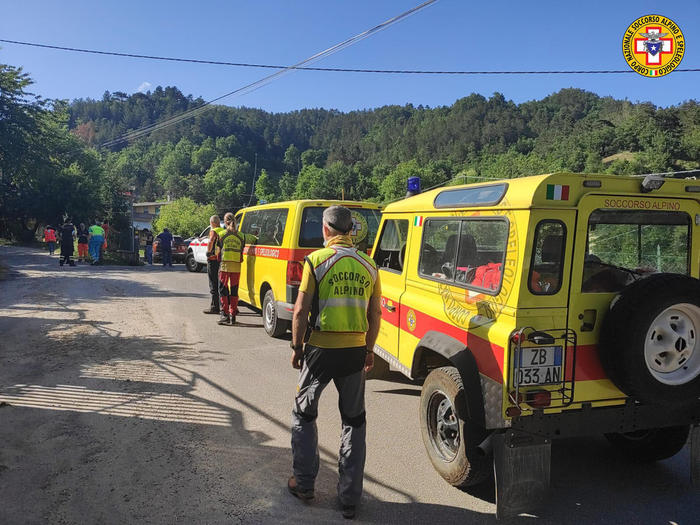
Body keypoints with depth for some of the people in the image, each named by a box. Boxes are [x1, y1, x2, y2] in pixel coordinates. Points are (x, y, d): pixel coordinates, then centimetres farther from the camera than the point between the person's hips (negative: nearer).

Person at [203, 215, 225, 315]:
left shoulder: (213, 231, -9)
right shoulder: (225, 231, 13)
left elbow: (211, 241, -28)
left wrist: (208, 252, -17)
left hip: (213, 260, -7)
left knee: (213, 285, -1)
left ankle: (214, 307, 0)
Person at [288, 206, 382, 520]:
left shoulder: (317, 260, -8)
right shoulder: (368, 266, 2)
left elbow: (301, 311, -10)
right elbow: (375, 314, 7)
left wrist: (296, 347, 2)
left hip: (321, 349, -3)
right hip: (355, 351, 3)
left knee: (303, 414, 19)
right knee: (354, 422, 15)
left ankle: (304, 484, 27)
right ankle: (350, 499, 21)